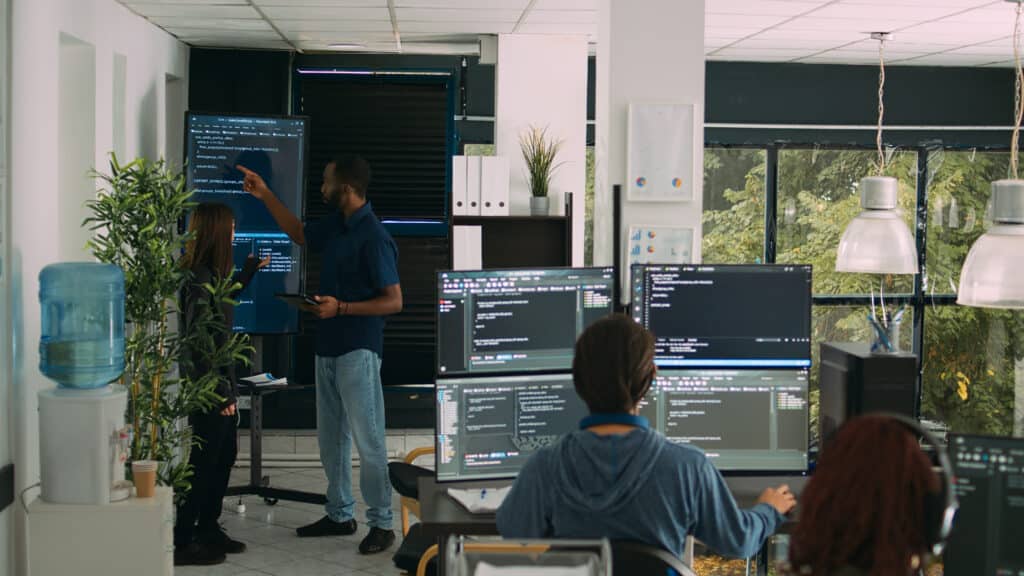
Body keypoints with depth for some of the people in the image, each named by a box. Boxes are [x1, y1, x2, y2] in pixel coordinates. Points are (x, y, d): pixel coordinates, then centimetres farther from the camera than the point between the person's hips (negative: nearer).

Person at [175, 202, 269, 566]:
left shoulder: (211, 273, 8)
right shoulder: (200, 279, -21)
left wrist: (250, 270, 35)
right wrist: (221, 392, -21)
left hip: (217, 385, 10)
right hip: (208, 388, -10)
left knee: (224, 455, 17)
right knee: (203, 461, -2)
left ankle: (208, 529, 27)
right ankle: (182, 543, 7)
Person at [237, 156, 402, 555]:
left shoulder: (373, 238, -18)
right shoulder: (335, 224, 8)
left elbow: (393, 301, -18)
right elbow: (299, 234, 28)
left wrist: (341, 307, -22)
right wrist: (265, 196, 23)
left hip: (358, 350, -9)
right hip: (328, 347, 9)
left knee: (367, 440, -5)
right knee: (331, 438, 15)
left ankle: (382, 524, 2)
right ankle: (340, 515, 26)